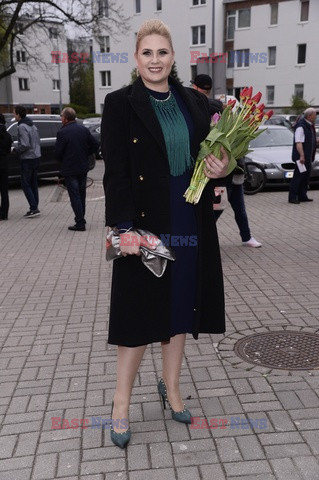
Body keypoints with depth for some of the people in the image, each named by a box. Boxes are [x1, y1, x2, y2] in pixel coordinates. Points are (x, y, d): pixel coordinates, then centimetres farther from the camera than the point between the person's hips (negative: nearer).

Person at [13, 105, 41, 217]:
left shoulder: (22, 127, -15)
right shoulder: (32, 125, 12)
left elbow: (25, 145, -23)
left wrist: (15, 149, -6)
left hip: (27, 159, -9)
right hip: (36, 157, 9)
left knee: (25, 184, -2)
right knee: (33, 184, 12)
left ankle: (34, 208, -5)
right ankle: (34, 208, 14)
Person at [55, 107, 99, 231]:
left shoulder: (62, 133, -14)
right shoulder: (84, 129, 3)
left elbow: (58, 152, -12)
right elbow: (95, 145, 5)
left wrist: (64, 161, 7)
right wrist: (84, 155, 12)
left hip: (70, 170, -6)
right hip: (83, 168, 6)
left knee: (75, 196, -2)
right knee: (81, 194, 17)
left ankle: (80, 223, -2)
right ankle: (81, 219, 27)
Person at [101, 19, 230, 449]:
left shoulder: (195, 102, 9)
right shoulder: (120, 104, -3)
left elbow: (212, 154, 17)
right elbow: (115, 171, -10)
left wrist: (221, 169, -8)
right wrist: (125, 228, -19)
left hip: (190, 227, 5)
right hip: (144, 227, -4)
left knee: (180, 308, 14)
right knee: (139, 315, 3)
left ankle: (171, 389, 34)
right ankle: (121, 405, 21)